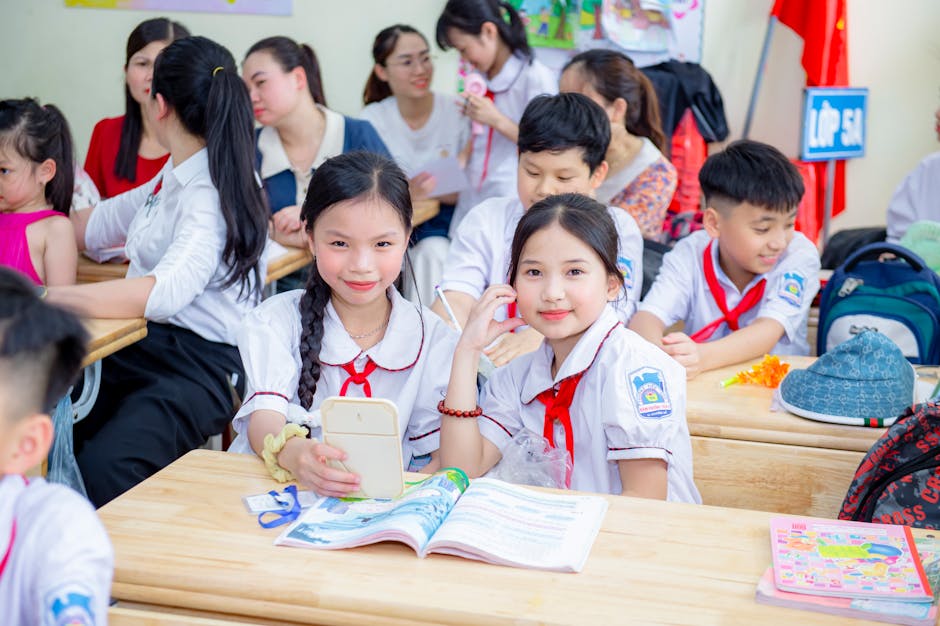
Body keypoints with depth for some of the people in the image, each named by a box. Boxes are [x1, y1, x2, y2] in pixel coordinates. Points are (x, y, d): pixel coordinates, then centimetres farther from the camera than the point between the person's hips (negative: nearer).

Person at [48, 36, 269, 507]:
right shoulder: (173, 178, 12)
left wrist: (43, 298, -33)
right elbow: (99, 224, 29)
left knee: (101, 471, -33)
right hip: (142, 345, 8)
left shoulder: (213, 193, -15)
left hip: (200, 364, -8)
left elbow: (164, 292, -30)